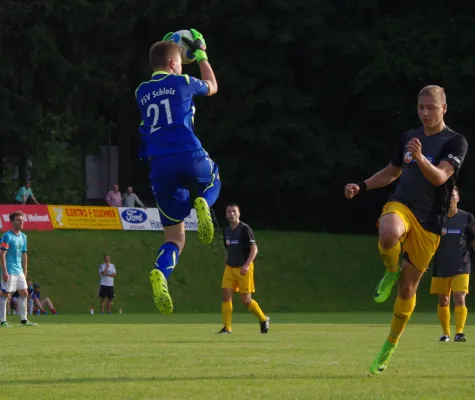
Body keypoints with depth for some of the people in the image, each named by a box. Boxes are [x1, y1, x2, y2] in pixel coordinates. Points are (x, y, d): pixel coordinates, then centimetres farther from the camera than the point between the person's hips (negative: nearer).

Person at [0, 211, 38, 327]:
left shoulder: (23, 237, 12)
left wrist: (25, 271, 16)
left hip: (19, 271, 8)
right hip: (9, 271, -8)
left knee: (24, 294, 9)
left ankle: (23, 319, 16)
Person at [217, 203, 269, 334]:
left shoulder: (245, 229, -10)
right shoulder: (226, 231, 10)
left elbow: (254, 249, -14)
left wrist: (246, 265, -24)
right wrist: (226, 264, 18)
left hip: (244, 269, -6)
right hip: (230, 268, 6)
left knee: (246, 300, -2)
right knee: (226, 295, -9)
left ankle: (263, 319, 22)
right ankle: (227, 328, -7)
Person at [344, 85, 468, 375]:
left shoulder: (455, 142, -4)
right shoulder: (409, 138, 11)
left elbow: (440, 177, -19)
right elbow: (392, 172, 25)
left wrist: (421, 158, -38)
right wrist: (362, 187, 11)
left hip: (429, 223, -2)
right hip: (401, 205, 2)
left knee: (408, 287, 5)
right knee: (388, 235, -38)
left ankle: (390, 346, 23)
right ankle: (392, 271, -5)